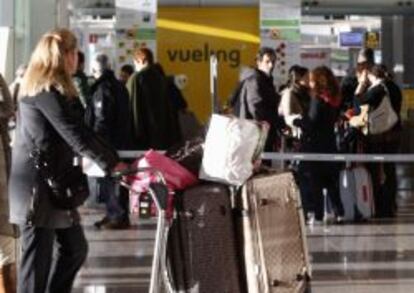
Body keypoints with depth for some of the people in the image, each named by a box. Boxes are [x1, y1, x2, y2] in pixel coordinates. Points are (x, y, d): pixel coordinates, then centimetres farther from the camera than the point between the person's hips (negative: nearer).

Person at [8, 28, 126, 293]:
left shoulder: (41, 86, 17)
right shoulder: (47, 89, -14)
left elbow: (66, 134, 17)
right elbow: (75, 133, -18)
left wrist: (110, 159, 10)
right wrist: (112, 163, -12)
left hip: (52, 185, 10)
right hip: (38, 186, -10)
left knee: (75, 248, 13)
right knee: (38, 259, -5)